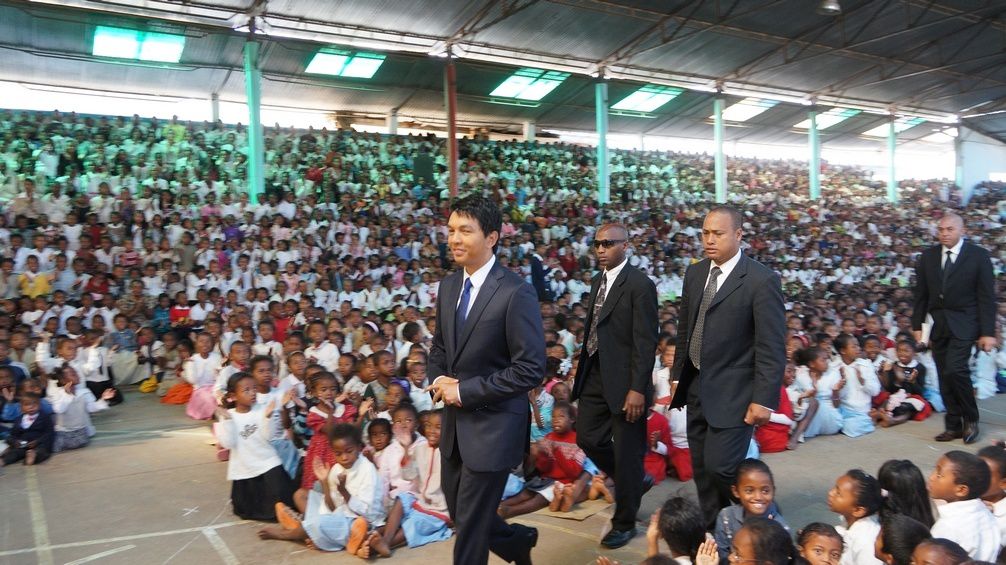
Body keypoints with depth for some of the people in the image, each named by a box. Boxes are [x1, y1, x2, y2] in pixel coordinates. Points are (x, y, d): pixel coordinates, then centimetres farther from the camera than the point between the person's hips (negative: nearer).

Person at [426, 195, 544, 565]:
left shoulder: (516, 293, -18)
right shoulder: (448, 286, 5)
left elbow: (530, 369, -20)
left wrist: (465, 390, -19)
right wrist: (439, 379, -5)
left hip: (493, 425, -7)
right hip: (455, 422, 7)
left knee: (470, 525, 5)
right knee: (460, 513, 20)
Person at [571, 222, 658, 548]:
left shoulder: (640, 285, -13)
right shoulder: (598, 282, 12)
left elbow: (645, 342, -17)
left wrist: (637, 389, -21)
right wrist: (582, 372, 12)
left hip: (624, 380, -8)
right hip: (596, 375, 8)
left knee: (626, 452, 5)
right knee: (588, 439, 13)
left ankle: (624, 522, 22)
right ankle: (635, 481, 38)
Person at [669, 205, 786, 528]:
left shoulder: (762, 281, -13)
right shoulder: (695, 274, 7)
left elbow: (772, 347, -14)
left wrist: (764, 400, -17)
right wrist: (678, 376, 14)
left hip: (732, 392, -6)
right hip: (696, 389, 7)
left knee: (720, 467, -10)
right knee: (702, 470, 12)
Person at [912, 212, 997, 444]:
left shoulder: (978, 255, -3)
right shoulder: (928, 256, 7)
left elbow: (987, 296, -4)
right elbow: (921, 294, 10)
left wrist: (988, 332, -8)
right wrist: (917, 325, 6)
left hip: (964, 324, -4)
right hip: (938, 324, 4)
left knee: (955, 370, -17)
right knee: (945, 377, 6)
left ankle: (970, 419, 5)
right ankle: (954, 425, 17)